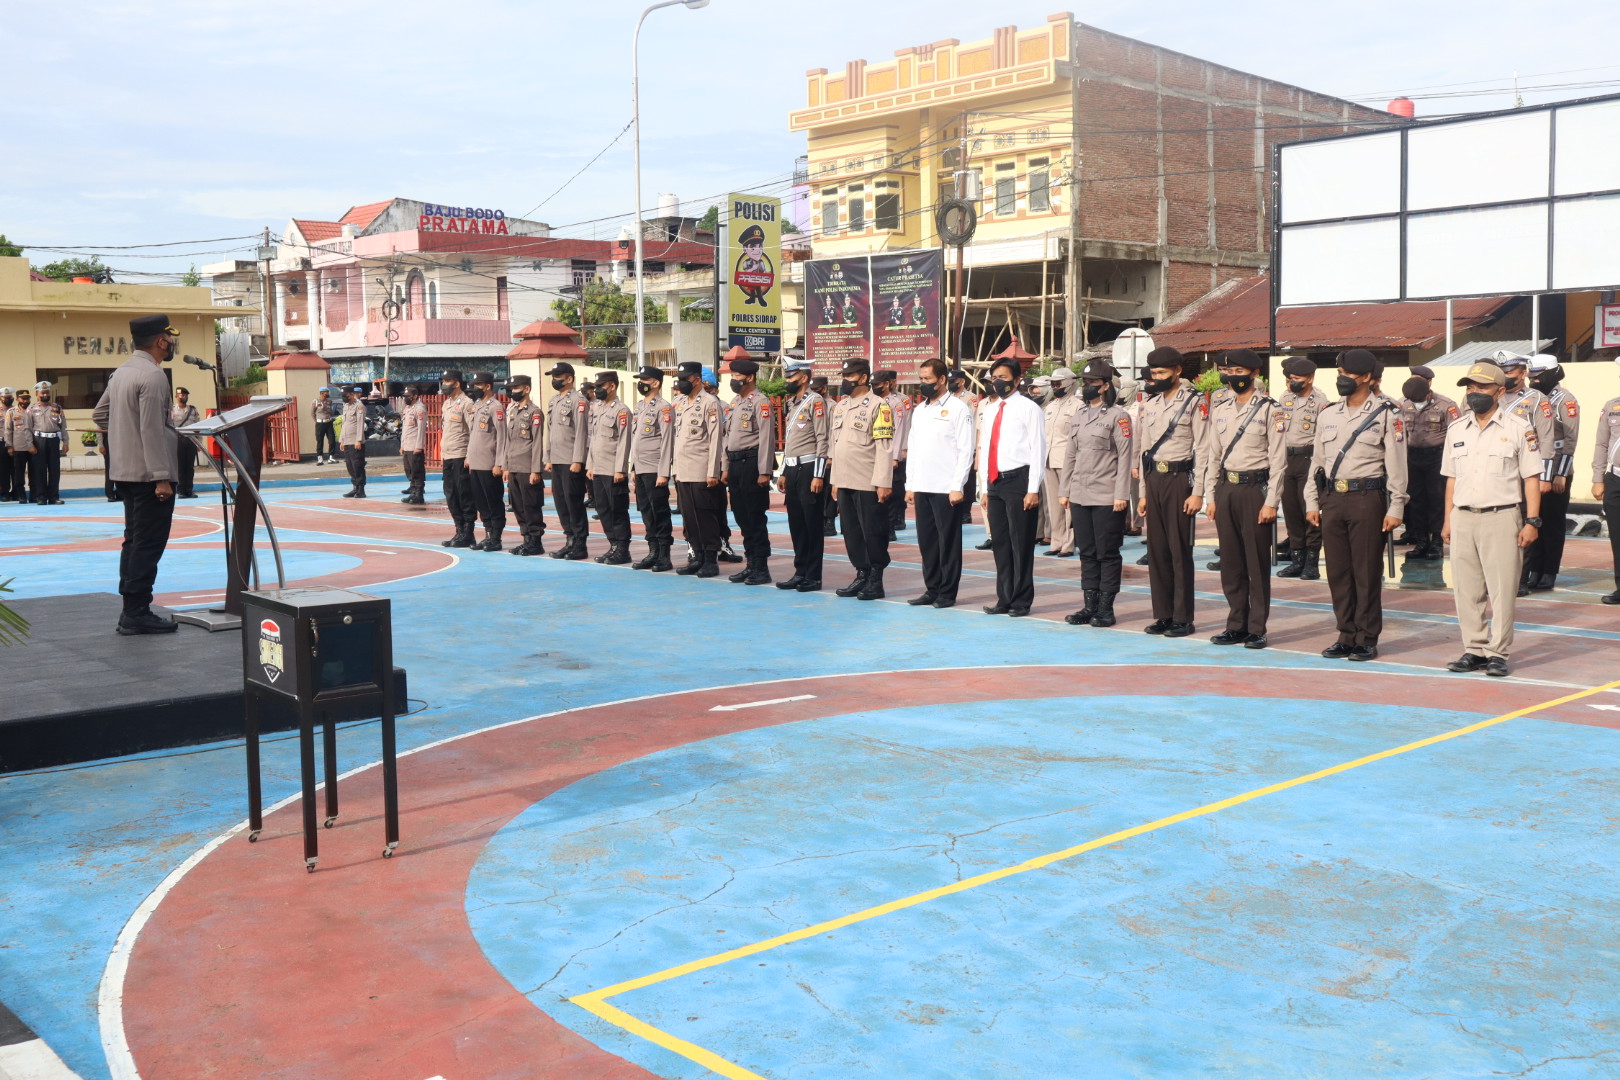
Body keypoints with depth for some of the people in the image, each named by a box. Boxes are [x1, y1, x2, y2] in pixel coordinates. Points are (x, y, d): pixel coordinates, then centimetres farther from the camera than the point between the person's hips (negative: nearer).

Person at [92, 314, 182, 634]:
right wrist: (162, 478, -21)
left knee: (134, 540, 14)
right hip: (148, 472, -10)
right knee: (149, 543, -6)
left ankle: (131, 610, 19)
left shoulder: (121, 372, 13)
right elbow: (152, 430, -21)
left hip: (125, 470, 10)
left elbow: (100, 414, 22)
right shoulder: (153, 375, -16)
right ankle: (137, 614, -4)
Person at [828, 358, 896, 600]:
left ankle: (875, 582, 6)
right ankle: (861, 576, 20)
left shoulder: (878, 406, -8)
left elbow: (884, 448, -13)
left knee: (873, 533, -1)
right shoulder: (841, 406, 15)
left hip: (868, 484, -7)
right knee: (851, 532, 10)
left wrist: (883, 483, -17)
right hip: (845, 483, 7)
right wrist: (835, 481, 17)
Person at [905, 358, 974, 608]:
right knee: (926, 540, 10)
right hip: (922, 488, 7)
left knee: (948, 541, -1)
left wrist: (957, 487, -15)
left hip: (946, 489, -7)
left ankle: (948, 592, 6)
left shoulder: (958, 408, -5)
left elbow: (966, 451, -10)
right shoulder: (919, 410, 16)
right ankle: (932, 588, 18)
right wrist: (911, 484, 11)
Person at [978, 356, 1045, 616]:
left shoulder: (1028, 408, -5)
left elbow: (1037, 450, -10)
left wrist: (1033, 490, -14)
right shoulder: (992, 411, 16)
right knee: (1000, 543, 10)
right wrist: (986, 489, 16)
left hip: (1018, 481, -7)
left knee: (1021, 543, -1)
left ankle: (1021, 601, 7)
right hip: (995, 483, 7)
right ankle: (1005, 599, 18)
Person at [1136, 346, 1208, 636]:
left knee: (1180, 552, -3)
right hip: (1154, 479, 6)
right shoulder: (1150, 403, 15)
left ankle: (1183, 618, 4)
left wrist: (1197, 492, -14)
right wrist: (1143, 492, 15)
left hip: (1180, 479, -6)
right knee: (1156, 550, 8)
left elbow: (1202, 450, -9)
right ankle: (1163, 615, 15)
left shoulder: (1195, 401, -5)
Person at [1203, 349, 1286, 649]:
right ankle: (1237, 625, 17)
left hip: (1255, 488, -5)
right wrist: (1210, 495, 10)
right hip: (1226, 489, 5)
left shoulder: (1269, 409, -5)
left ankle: (1257, 629, 7)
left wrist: (1271, 502, -12)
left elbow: (1278, 459, -7)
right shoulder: (1220, 408, 11)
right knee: (1230, 561, 8)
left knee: (1257, 562, 1)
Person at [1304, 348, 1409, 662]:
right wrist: (1312, 502, 11)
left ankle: (1367, 639, 7)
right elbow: (1317, 459, 16)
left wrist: (1395, 507, -9)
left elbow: (1396, 463, -4)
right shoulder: (1329, 414, 14)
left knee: (1367, 572, -1)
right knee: (1338, 571, 7)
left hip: (1367, 498, -5)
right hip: (1332, 498, 5)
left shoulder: (1387, 414, -2)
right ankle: (1346, 636, 17)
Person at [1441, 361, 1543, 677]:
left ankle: (1498, 653, 4)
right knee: (1466, 590, 6)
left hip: (1501, 518, -4)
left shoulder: (1518, 429, -1)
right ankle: (1474, 650, 15)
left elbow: (1531, 479, -1)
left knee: (1502, 589, -3)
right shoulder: (1456, 431, 12)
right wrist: (1448, 520, 11)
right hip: (1463, 519, 4)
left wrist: (1532, 521, -8)